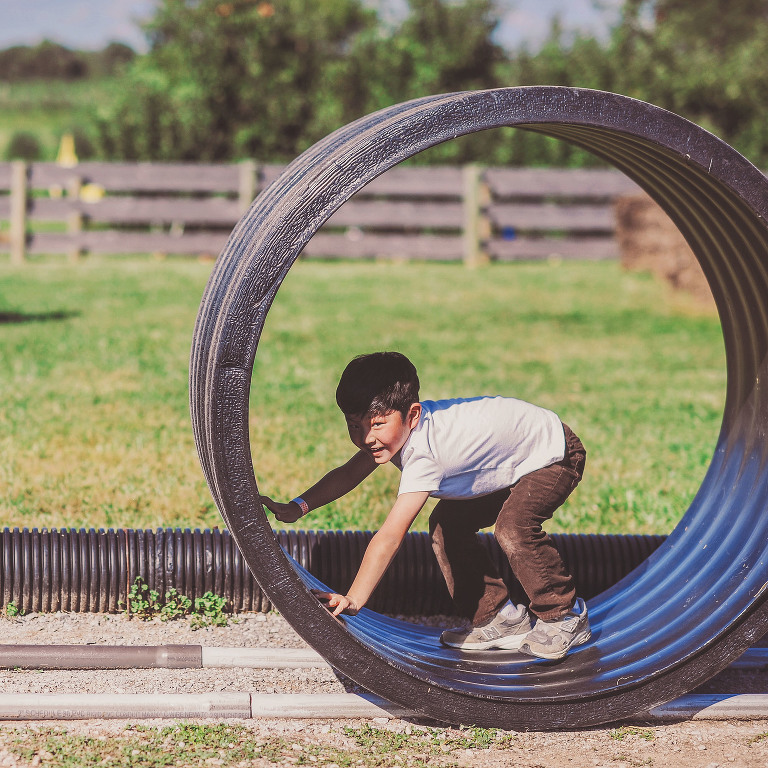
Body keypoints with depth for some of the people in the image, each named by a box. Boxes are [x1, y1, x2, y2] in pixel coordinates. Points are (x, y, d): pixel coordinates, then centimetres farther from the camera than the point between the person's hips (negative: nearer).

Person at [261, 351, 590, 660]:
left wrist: (352, 600, -45)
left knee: (513, 528, -30)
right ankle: (498, 618, 14)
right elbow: (349, 473, -6)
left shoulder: (424, 454, -40)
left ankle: (565, 617, -7)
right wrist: (298, 507, -21)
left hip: (555, 454, -10)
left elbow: (390, 536, -43)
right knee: (446, 525, 3)